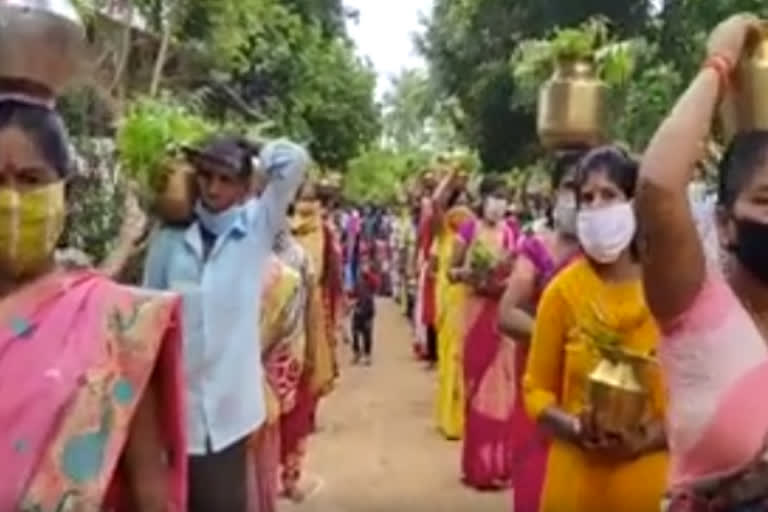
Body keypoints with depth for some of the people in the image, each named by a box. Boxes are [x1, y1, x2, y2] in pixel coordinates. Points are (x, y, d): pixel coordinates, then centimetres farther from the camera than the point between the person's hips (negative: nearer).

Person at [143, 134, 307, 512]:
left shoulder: (258, 227, -2)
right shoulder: (170, 234, 1)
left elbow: (294, 160, -10)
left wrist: (248, 148, 2)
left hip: (228, 399, -1)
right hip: (175, 398, 1)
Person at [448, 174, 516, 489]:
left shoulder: (510, 233, 6)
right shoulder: (469, 230, -2)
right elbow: (451, 271, 1)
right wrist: (467, 273, -18)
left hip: (504, 312, 3)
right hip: (478, 311, -3)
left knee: (502, 383, 6)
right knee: (478, 382, 1)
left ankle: (500, 463, 18)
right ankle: (480, 464, 11)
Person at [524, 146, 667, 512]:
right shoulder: (562, 290, -3)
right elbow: (536, 388, 2)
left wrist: (644, 440, -13)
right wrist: (576, 428, -14)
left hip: (649, 479, 0)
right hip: (576, 479, 0)